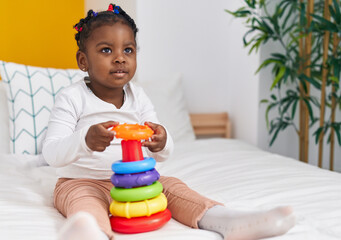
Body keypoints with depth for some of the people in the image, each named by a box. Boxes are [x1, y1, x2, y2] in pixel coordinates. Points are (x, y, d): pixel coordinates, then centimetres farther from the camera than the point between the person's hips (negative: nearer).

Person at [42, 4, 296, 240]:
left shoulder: (138, 97, 4)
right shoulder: (72, 98, -10)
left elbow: (165, 154, 3)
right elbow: (52, 154, -19)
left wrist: (161, 144, -24)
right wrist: (85, 141, -40)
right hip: (83, 182, -5)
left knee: (171, 186, -14)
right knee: (83, 202, -36)